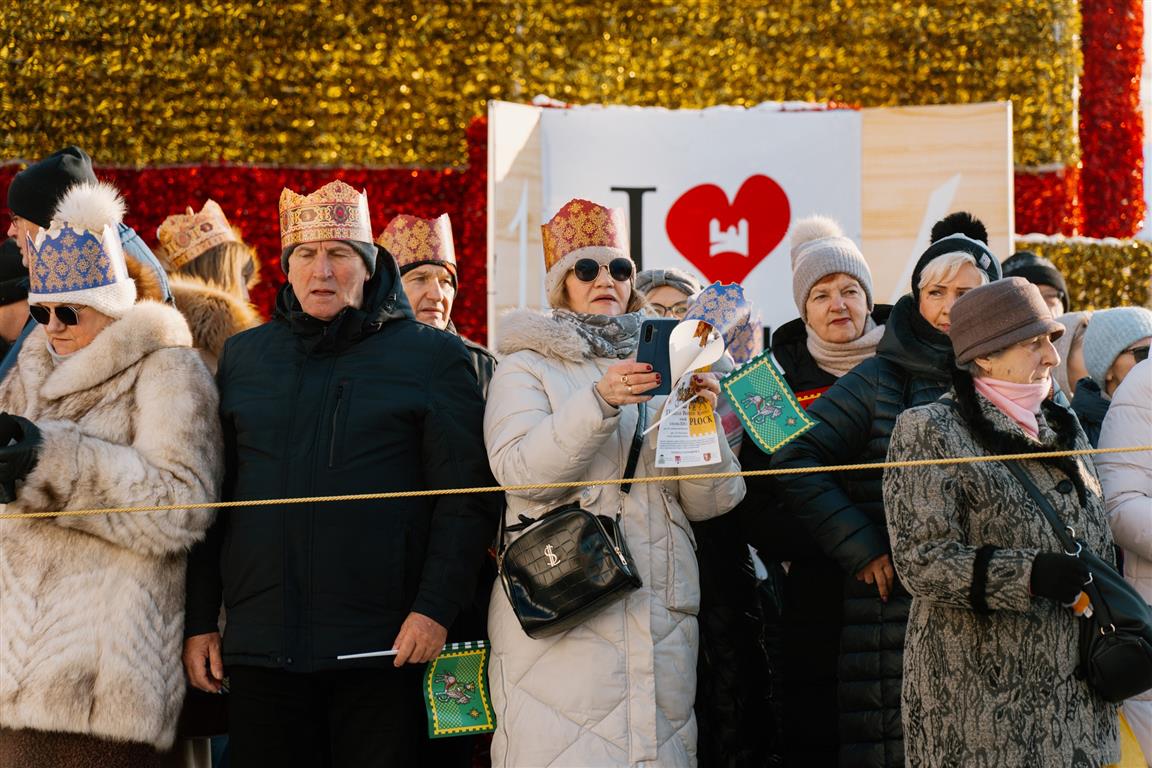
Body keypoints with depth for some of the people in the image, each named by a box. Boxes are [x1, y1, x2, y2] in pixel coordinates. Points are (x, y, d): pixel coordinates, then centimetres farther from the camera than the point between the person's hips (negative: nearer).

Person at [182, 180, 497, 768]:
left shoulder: (431, 356, 3)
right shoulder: (244, 356, 14)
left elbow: (465, 499, -2)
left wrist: (435, 608, -12)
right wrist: (199, 620, 9)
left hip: (384, 649, -3)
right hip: (262, 645, 3)